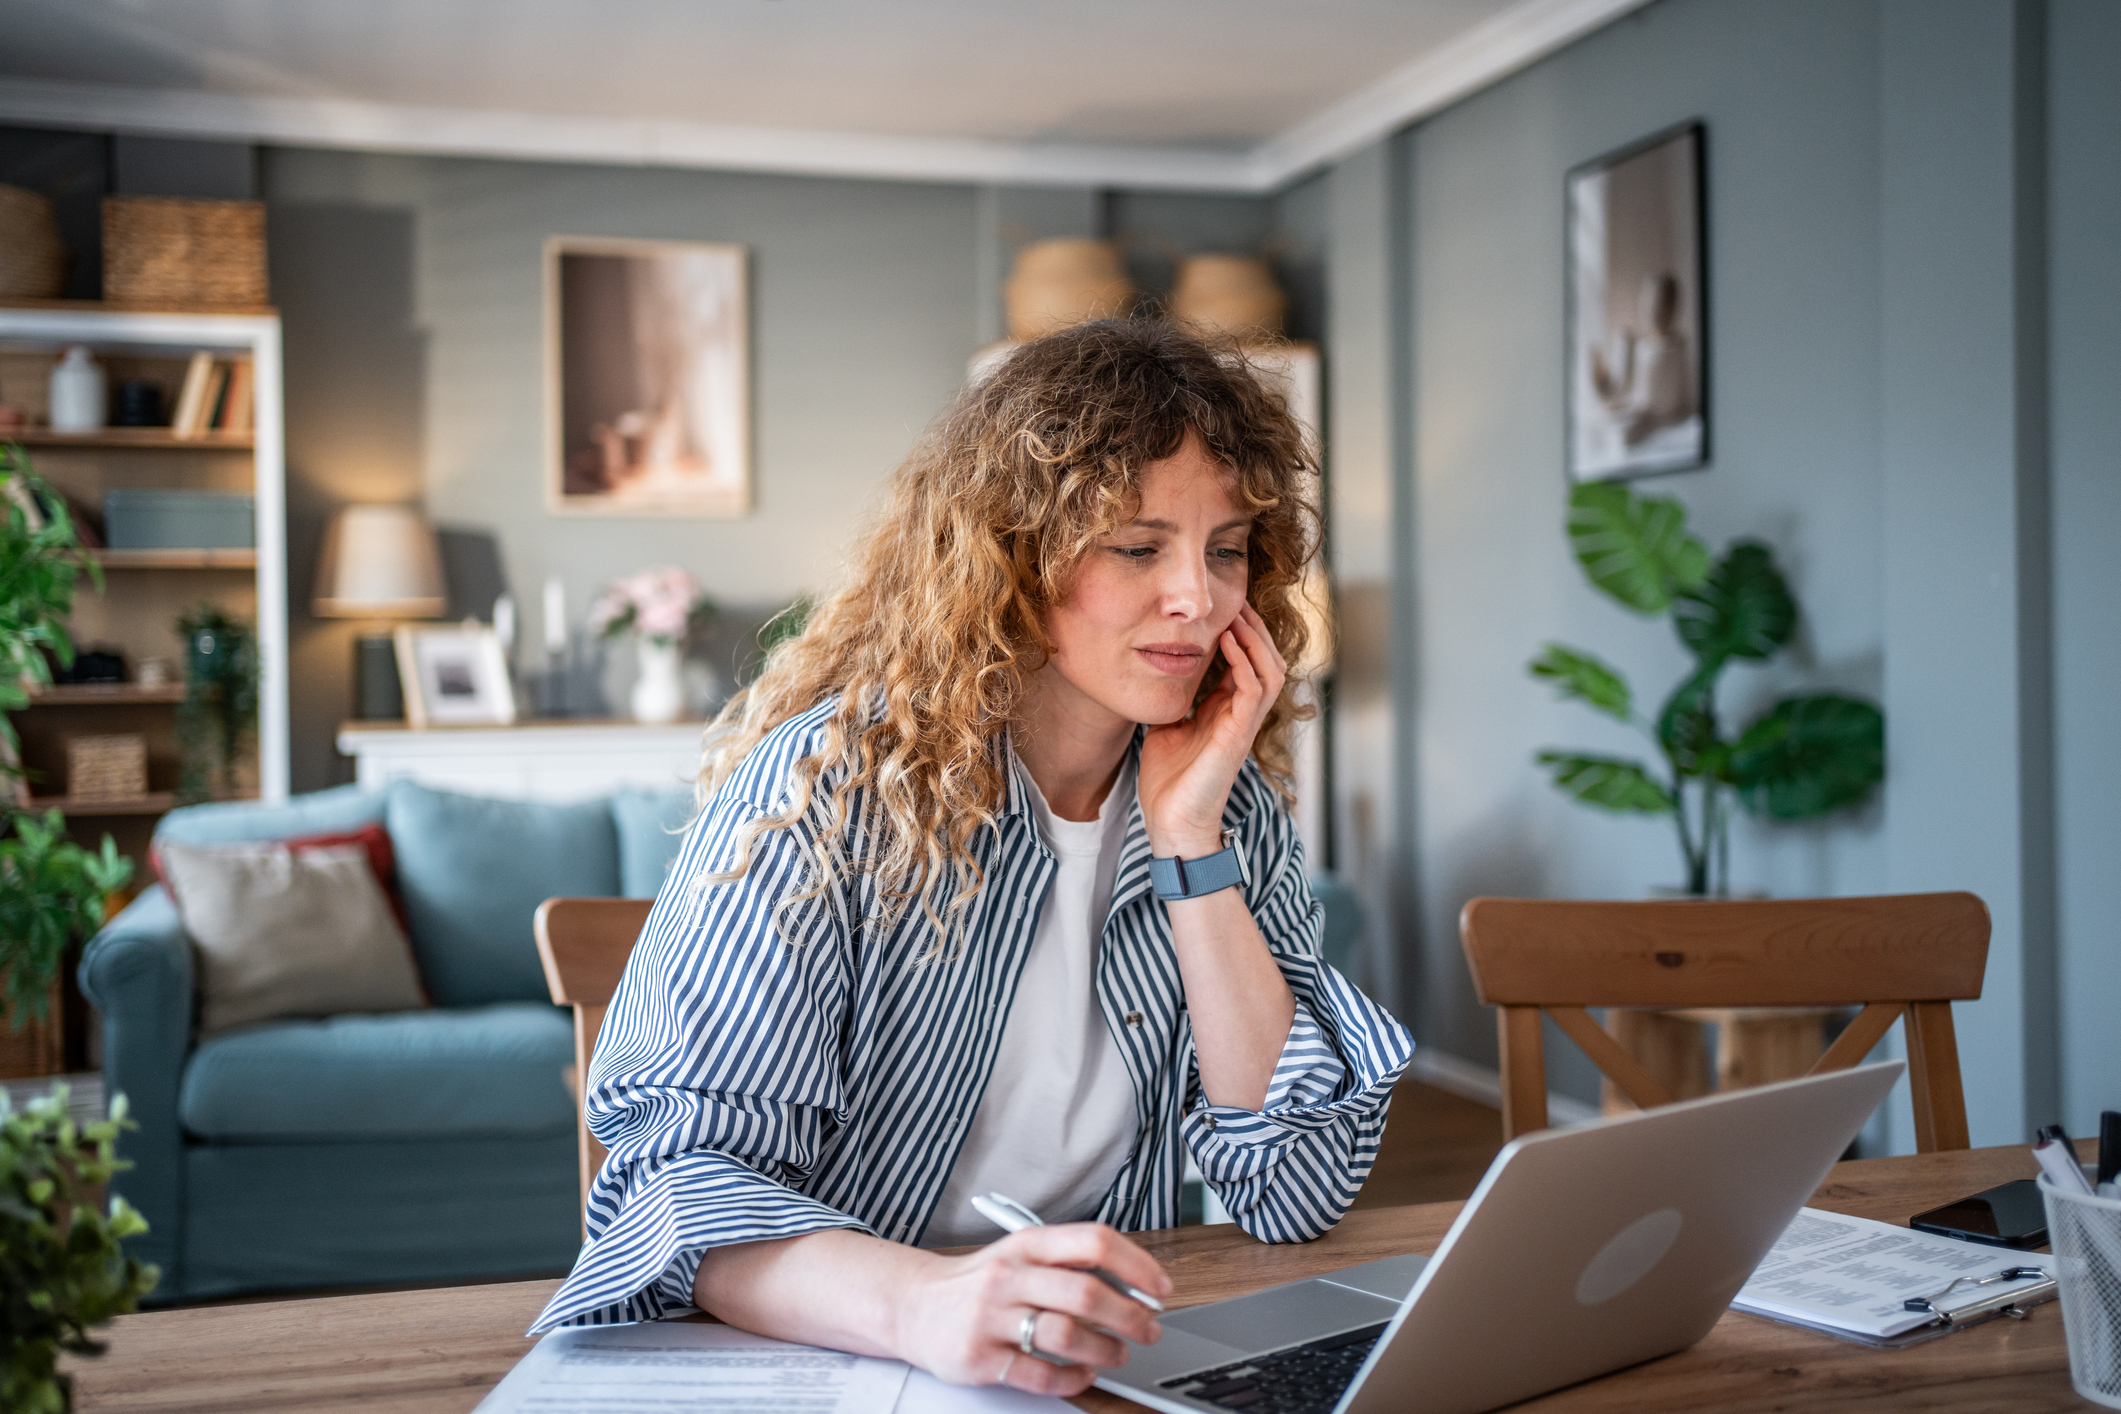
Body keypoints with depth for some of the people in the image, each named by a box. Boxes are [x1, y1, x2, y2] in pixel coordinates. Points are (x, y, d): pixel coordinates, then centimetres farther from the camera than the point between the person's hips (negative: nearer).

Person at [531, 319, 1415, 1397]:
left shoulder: (1239, 810, 2)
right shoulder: (834, 786, -11)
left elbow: (1301, 1188, -4)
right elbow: (685, 1164, -19)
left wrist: (1190, 840, -13)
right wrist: (924, 1303, -37)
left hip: (1098, 1356, 3)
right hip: (809, 1352, -3)